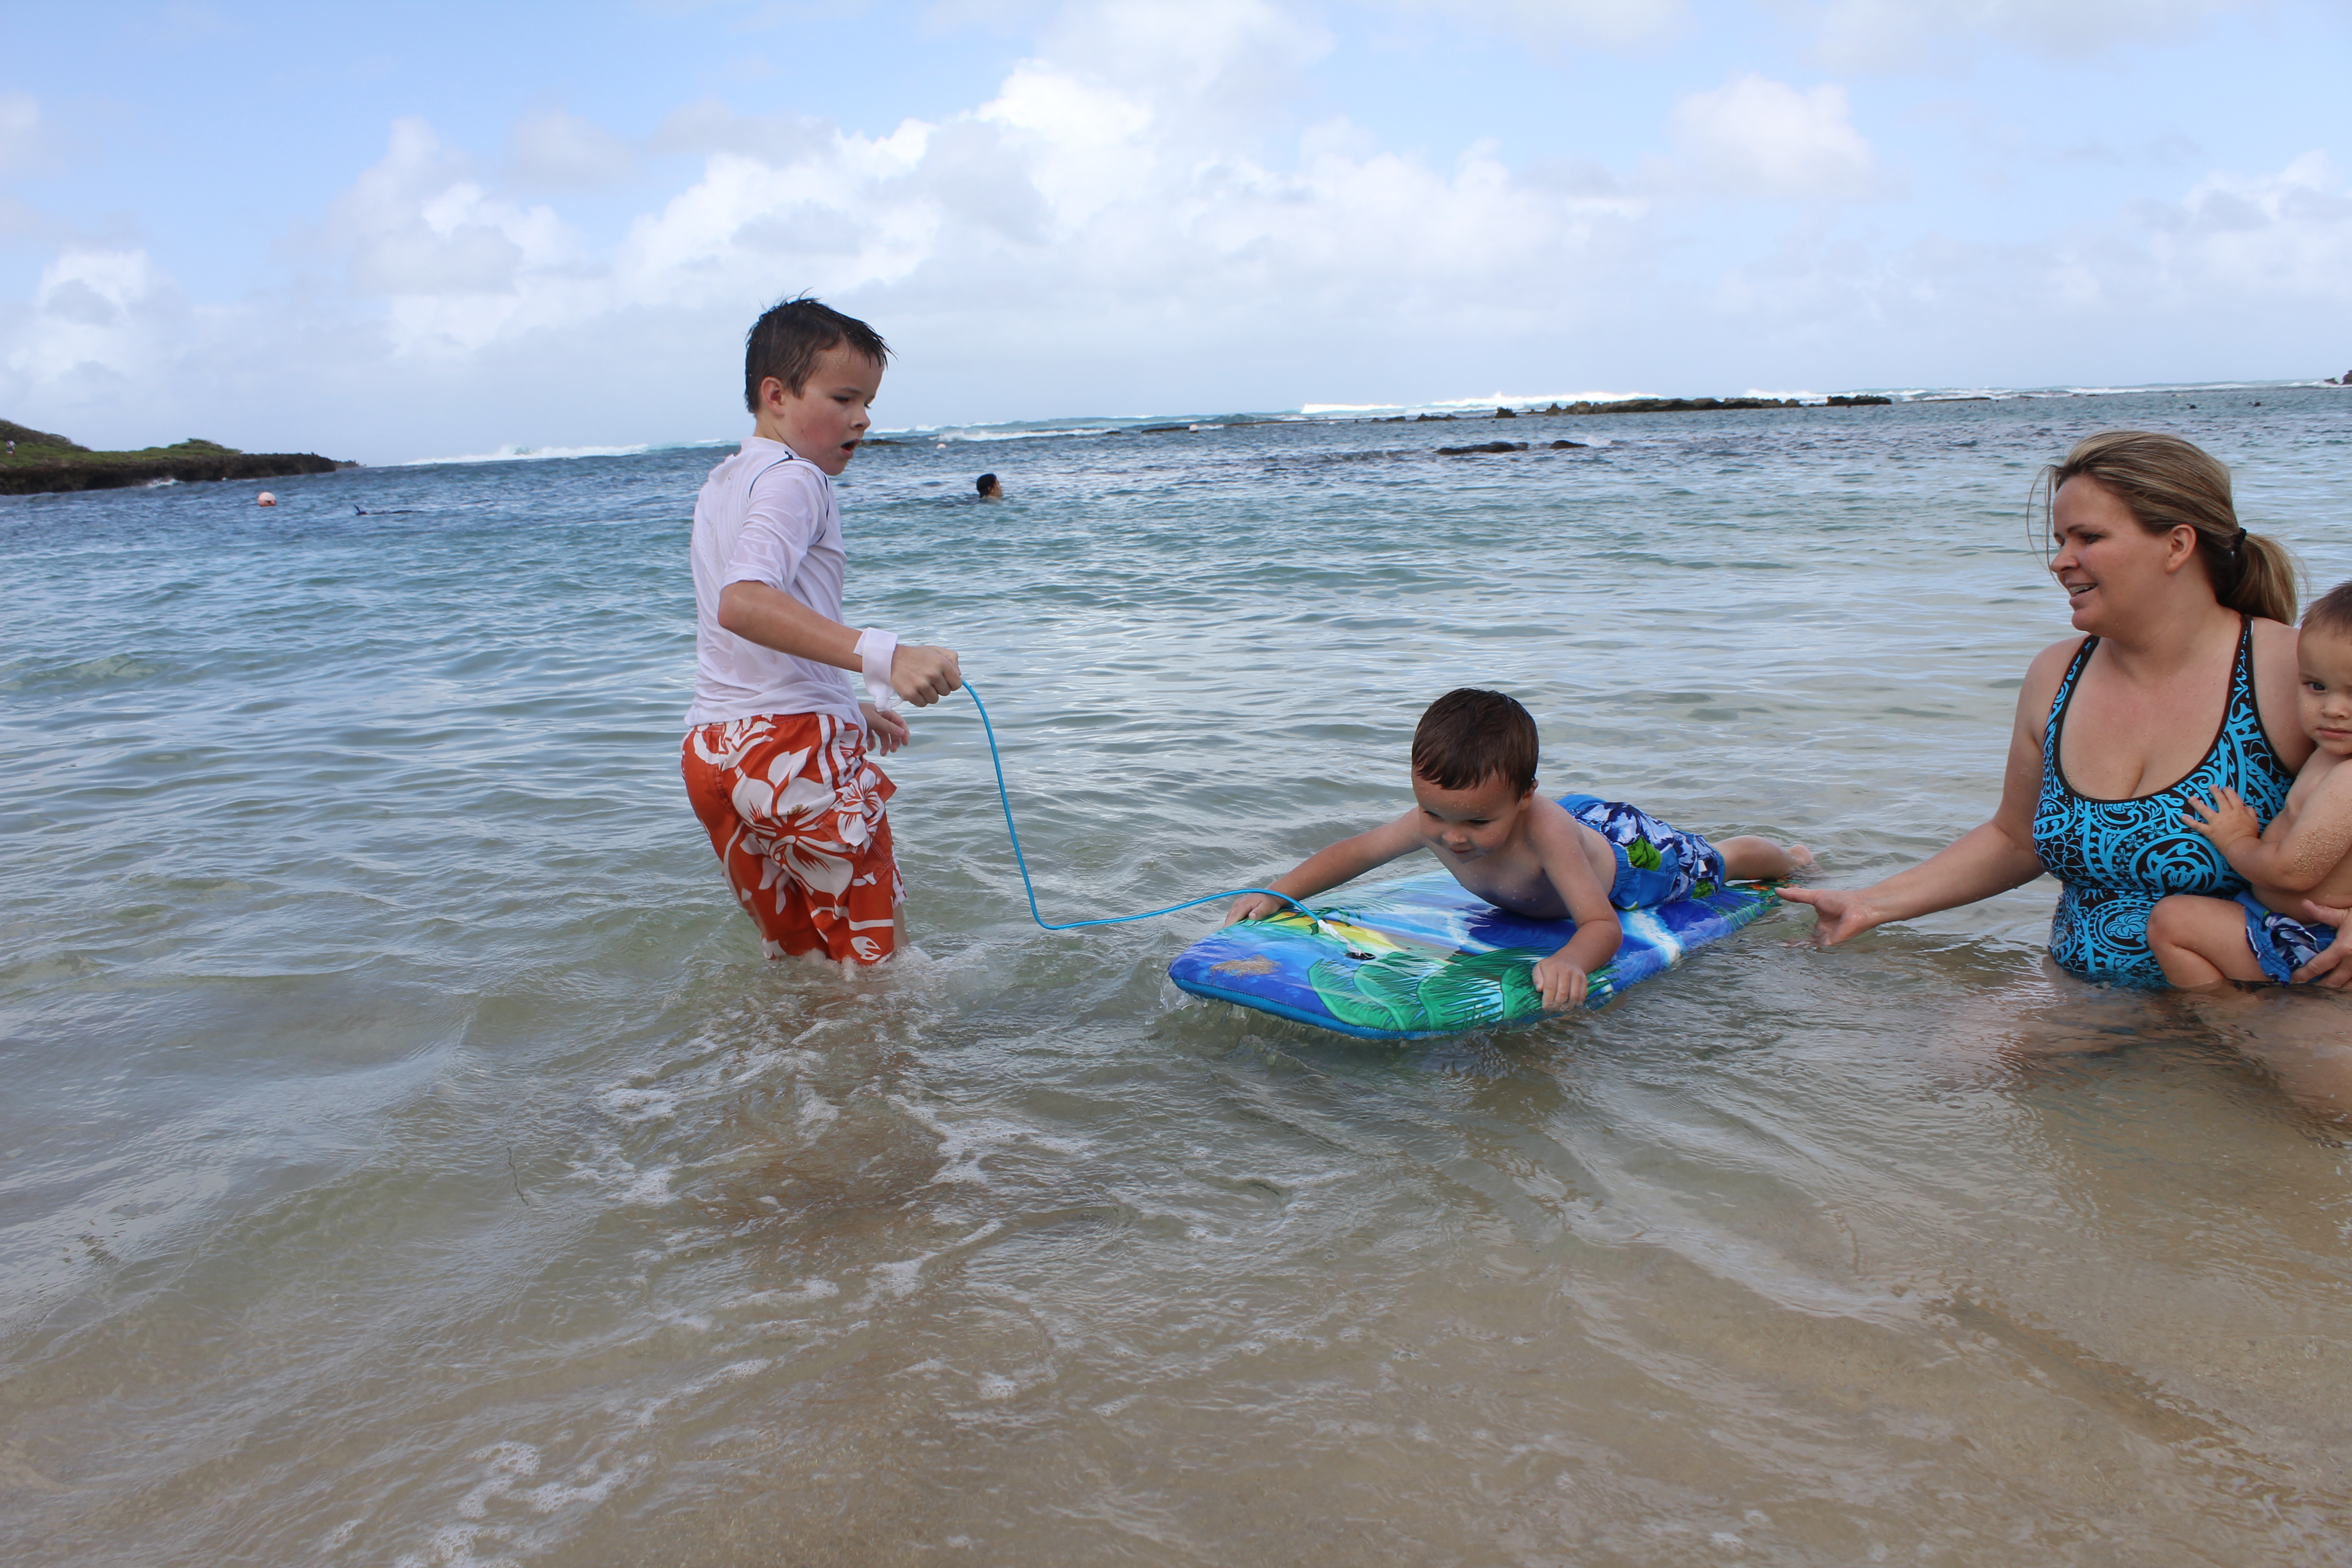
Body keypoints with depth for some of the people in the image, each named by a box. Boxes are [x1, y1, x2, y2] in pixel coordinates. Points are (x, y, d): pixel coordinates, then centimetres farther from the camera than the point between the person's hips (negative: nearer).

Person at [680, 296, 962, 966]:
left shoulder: (720, 484, 20)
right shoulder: (793, 479, -10)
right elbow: (743, 602, -29)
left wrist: (848, 709, 30)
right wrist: (881, 655, -40)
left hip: (710, 745, 9)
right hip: (793, 743, -9)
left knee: (797, 955, 19)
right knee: (879, 960, 0)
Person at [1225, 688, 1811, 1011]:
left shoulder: (1543, 828, -51)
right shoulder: (1432, 823, -37)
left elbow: (1603, 926, -52)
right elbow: (1354, 852, -23)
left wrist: (1570, 961, -75)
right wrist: (1277, 893, -37)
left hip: (1627, 853, -4)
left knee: (1711, 866, 26)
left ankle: (1788, 857, 58)